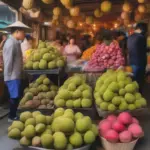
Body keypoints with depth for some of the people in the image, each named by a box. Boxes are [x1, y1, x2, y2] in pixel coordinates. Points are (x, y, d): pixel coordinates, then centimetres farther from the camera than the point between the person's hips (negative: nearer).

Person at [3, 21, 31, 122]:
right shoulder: (11, 43, -18)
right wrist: (9, 76, -16)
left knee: (16, 97, 16)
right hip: (12, 77, -10)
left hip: (16, 76, 10)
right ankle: (12, 117, 13)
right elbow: (8, 61, -20)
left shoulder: (16, 43, 13)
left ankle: (14, 115, 27)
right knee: (15, 97, -1)